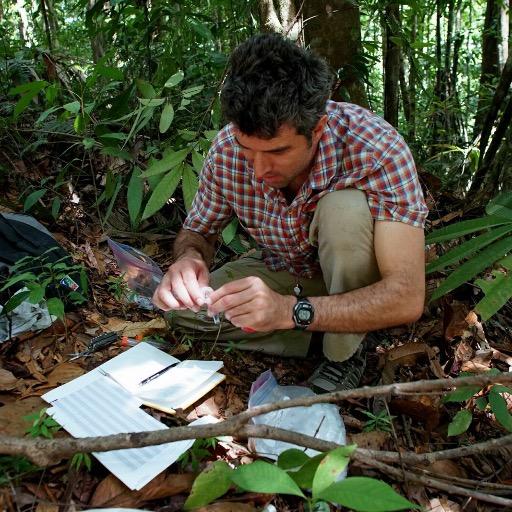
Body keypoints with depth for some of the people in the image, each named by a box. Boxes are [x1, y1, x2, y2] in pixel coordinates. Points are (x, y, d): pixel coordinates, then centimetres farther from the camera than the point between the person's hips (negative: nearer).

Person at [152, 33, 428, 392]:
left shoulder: (376, 148, -33)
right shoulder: (228, 149, -22)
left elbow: (407, 298, -38)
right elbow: (198, 231, -5)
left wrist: (291, 310, -50)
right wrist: (189, 258, -30)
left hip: (356, 279, -3)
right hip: (284, 272, 4)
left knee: (345, 207, -34)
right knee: (184, 311, -15)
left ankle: (345, 354, -13)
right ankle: (326, 335, -6)